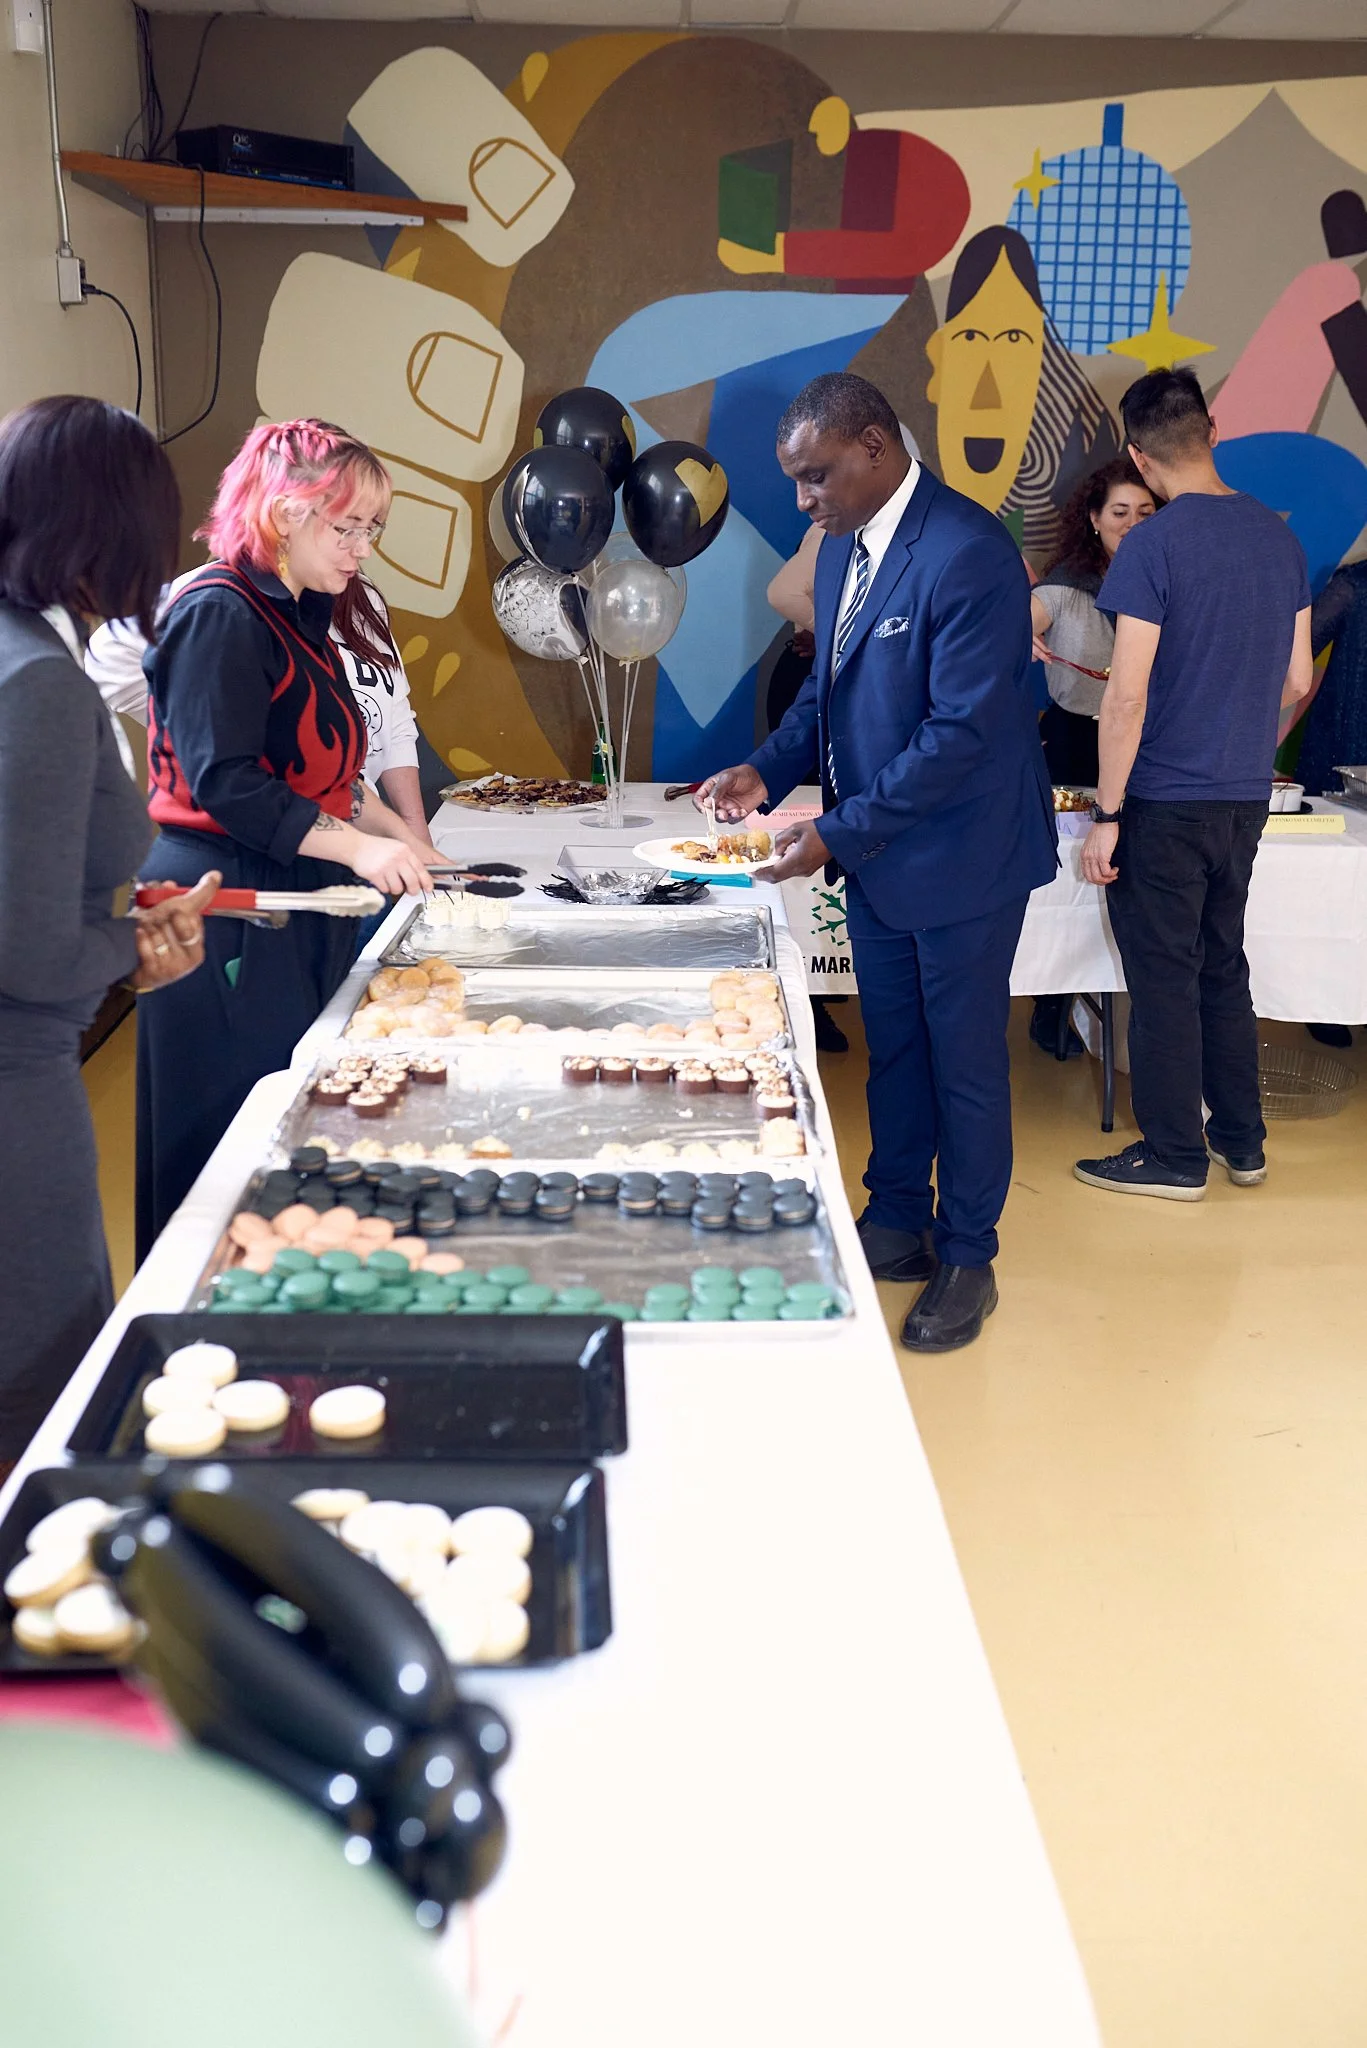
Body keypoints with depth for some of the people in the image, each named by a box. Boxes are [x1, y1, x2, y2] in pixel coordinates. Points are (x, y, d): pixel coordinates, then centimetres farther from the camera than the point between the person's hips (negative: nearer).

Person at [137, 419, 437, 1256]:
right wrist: (355, 846, -23)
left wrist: (393, 831, 10)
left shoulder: (297, 617, 15)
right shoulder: (219, 615, -14)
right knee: (227, 1139, -4)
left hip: (298, 902, 9)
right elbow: (224, 784, -21)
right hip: (227, 909, -9)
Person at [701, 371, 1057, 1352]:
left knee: (964, 1062, 6)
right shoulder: (844, 548, 6)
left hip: (960, 859, -8)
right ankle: (898, 1223, 34)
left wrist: (837, 833, -25)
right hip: (877, 854, 8)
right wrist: (769, 769, -3)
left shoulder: (968, 554, -23)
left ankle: (967, 1257, 22)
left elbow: (961, 732, -26)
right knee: (893, 1050, 19)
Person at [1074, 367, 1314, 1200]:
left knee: (1163, 977, 4)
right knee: (1223, 966, 18)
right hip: (1246, 798, 6)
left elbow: (1127, 695, -18)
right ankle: (1242, 1140, 25)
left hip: (1166, 800, -6)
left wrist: (1106, 815, -12)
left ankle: (1174, 1157, 12)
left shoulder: (1155, 545, -16)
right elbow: (1297, 680, 11)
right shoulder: (1281, 536, 5)